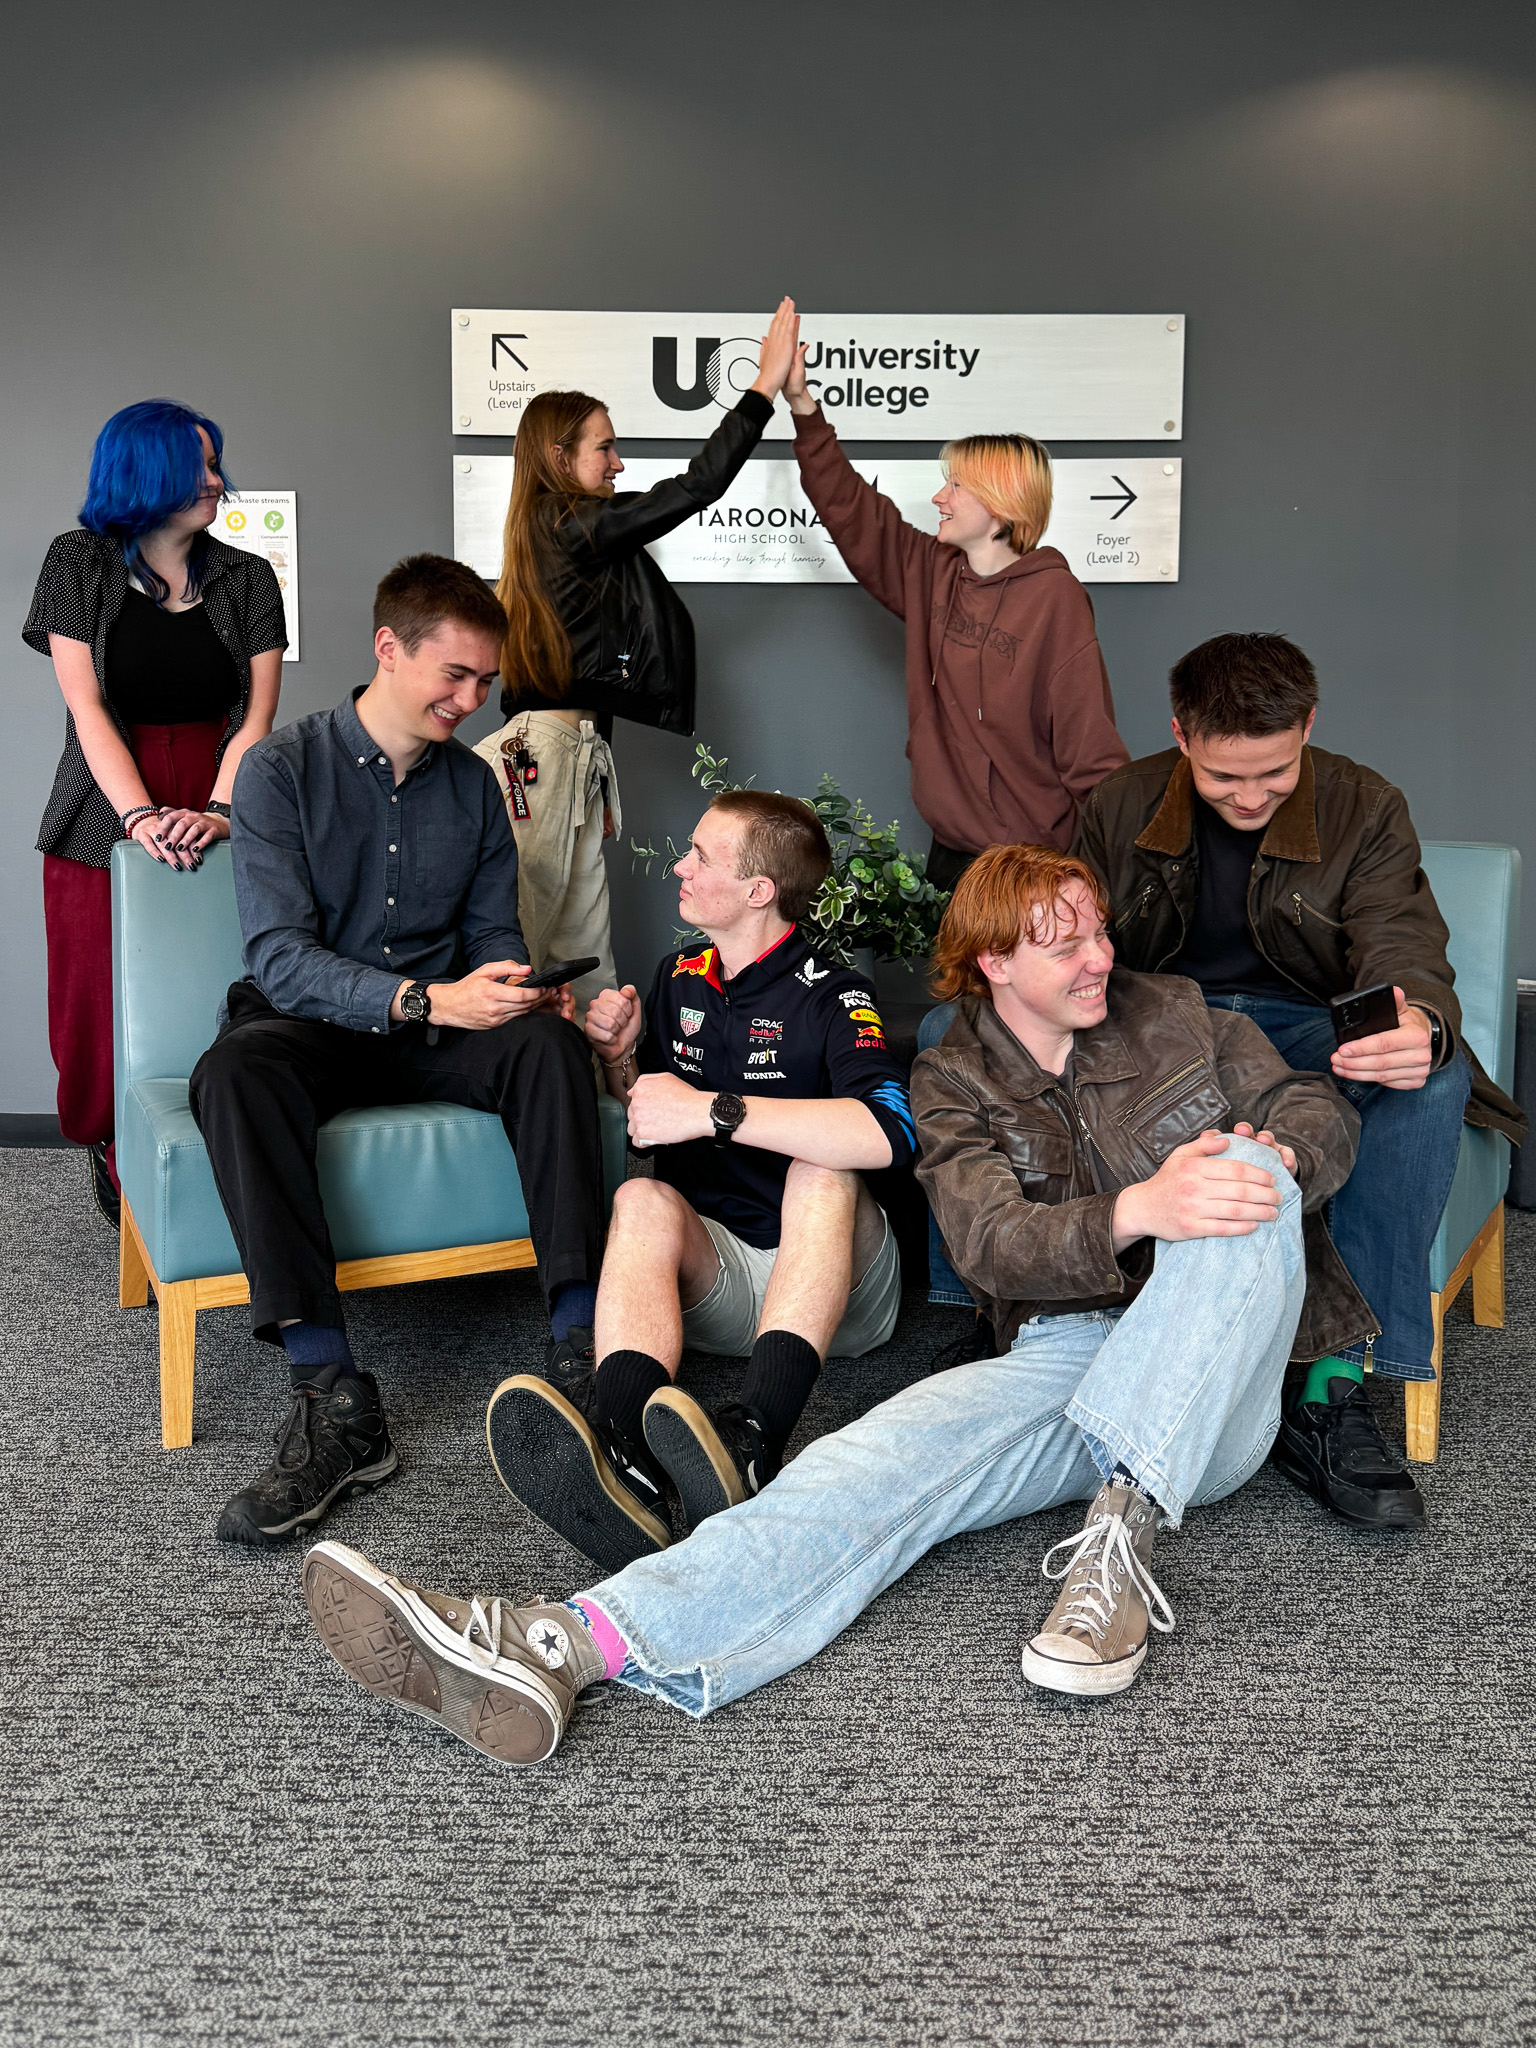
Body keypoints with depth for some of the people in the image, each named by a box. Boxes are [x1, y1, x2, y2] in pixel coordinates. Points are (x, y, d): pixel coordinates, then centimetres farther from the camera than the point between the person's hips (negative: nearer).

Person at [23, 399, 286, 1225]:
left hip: (221, 816, 1)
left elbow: (258, 712, 0)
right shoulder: (79, 566, 5)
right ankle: (117, 1157, 21)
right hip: (106, 822, -1)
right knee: (110, 1000, 0)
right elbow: (87, 707, -5)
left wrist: (219, 811, -17)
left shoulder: (247, 579, 9)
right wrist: (143, 815, -20)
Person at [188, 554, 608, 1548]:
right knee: (234, 1074, -38)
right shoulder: (282, 769, -5)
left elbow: (493, 932, 14)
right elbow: (280, 956, -14)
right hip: (308, 1021, -3)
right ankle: (337, 1402, -42)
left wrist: (524, 990, -12)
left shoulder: (473, 784, 10)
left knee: (552, 1042, -29)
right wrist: (425, 1000, -29)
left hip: (437, 1026, 3)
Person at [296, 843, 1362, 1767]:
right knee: (882, 1458, -30)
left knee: (1252, 1179, -30)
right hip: (1059, 1361, 0)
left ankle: (1120, 1536, -39)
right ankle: (562, 1647, -52)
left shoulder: (1177, 1013, 10)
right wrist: (1135, 1211, -31)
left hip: (1209, 1387, 1)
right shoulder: (954, 1082, 6)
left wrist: (1273, 1158, -15)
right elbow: (994, 1246, -10)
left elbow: (1325, 1114, 11)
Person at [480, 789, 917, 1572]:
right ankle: (617, 1463, -57)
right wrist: (620, 1061, 3)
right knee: (643, 1200, -25)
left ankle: (753, 1444, -57)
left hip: (835, 1286, -4)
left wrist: (711, 1110, -28)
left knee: (823, 1169, -32)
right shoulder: (679, 978, 12)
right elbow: (642, 1107, 27)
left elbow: (888, 1134, -29)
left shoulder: (829, 995, -9)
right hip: (716, 1274, 4)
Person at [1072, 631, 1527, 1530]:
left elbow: (1399, 943, -14)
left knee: (1431, 1076, -37)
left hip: (1308, 1031, 0)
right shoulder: (1123, 806, 2)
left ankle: (1332, 1387, -35)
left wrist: (1421, 1023, -40)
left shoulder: (1366, 807, -3)